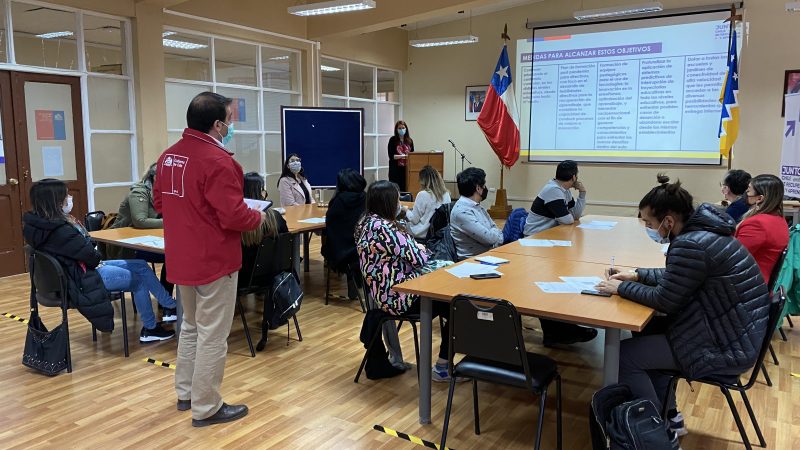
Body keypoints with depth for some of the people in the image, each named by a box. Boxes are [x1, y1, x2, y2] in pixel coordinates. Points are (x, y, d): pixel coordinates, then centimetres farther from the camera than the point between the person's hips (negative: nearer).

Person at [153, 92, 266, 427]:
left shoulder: (168, 156, 6)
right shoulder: (217, 160, -21)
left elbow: (159, 202, 16)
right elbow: (233, 215, -24)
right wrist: (258, 218, -5)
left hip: (182, 258, 9)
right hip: (214, 260, -9)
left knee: (191, 326, 23)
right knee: (213, 335, 2)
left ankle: (185, 393, 34)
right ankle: (206, 408, 13)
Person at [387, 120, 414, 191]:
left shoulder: (409, 140, 9)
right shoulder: (393, 140, -2)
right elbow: (391, 156, -7)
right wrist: (403, 156, -17)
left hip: (406, 169, 3)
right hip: (395, 170, -3)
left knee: (405, 189, 0)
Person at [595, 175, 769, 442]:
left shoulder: (690, 245, -26)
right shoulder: (702, 229, 5)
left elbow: (664, 300, -18)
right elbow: (676, 277, 19)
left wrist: (622, 288, -6)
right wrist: (638, 275, 11)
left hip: (727, 348, -10)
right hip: (735, 331, 10)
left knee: (624, 355, -6)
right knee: (646, 334, 20)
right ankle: (668, 416, 27)